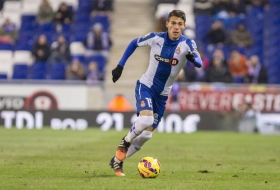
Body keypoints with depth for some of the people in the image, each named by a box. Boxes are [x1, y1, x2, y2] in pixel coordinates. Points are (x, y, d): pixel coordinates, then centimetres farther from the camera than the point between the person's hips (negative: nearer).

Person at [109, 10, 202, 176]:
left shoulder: (187, 44, -15)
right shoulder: (156, 38, -13)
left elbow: (199, 63, -30)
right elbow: (134, 43, 6)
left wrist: (193, 58, -54)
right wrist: (120, 66, 1)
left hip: (162, 94, 2)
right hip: (145, 86, -2)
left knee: (146, 134, 5)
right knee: (146, 120, -29)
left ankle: (118, 160, 24)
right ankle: (125, 141, 0)